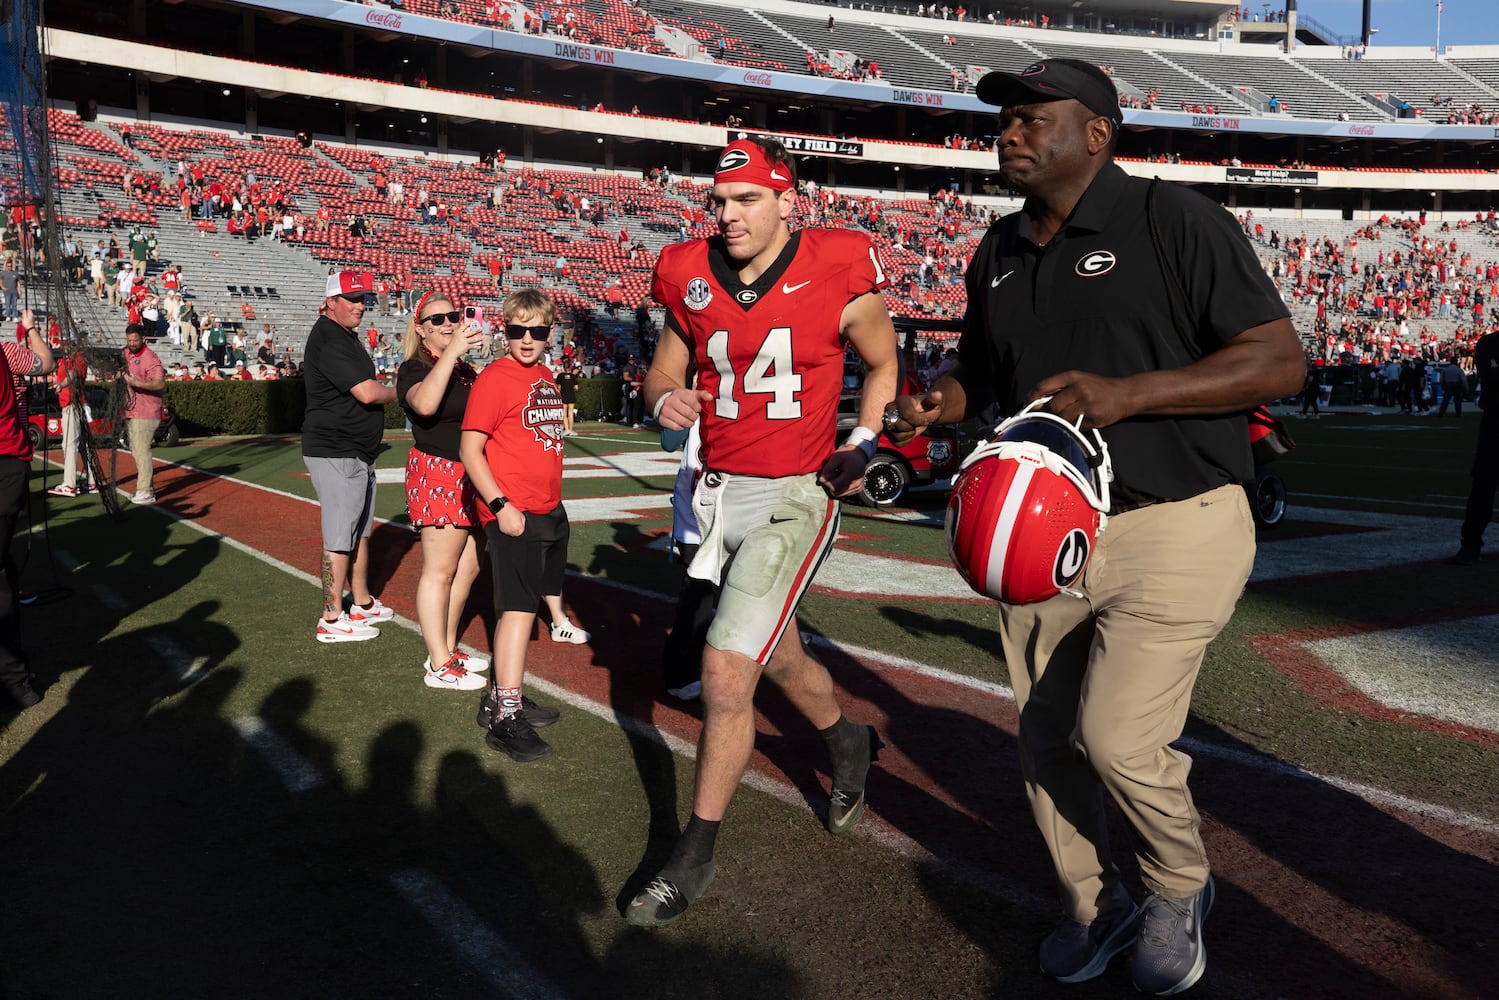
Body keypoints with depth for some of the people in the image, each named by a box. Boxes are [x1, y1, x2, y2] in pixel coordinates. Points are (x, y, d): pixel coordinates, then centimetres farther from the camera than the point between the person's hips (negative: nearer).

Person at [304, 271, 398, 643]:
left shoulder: (346, 335, 16)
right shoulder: (328, 339, -17)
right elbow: (367, 393, -24)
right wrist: (399, 392, -7)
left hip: (357, 452, 11)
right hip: (335, 454, -11)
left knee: (361, 531, 18)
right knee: (340, 539, -5)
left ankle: (363, 604, 29)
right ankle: (332, 620, 2)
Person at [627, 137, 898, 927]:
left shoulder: (837, 277, -9)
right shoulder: (691, 277, 1)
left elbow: (884, 365, 7)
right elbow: (667, 367, 13)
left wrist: (864, 444, -5)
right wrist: (665, 398, -9)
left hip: (793, 494, -5)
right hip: (720, 490, 5)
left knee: (725, 675, -10)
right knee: (780, 660, 20)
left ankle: (693, 856, 9)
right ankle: (848, 744, 52)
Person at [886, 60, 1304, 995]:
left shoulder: (1177, 222, -8)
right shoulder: (999, 254, 12)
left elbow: (1281, 359, -11)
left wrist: (1129, 392, -23)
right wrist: (937, 404, 0)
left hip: (1174, 532, -6)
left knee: (1117, 740, -11)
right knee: (1049, 742, 12)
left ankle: (1182, 886, 23)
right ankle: (1096, 909, 38)